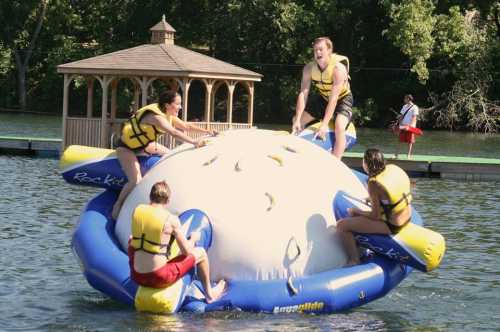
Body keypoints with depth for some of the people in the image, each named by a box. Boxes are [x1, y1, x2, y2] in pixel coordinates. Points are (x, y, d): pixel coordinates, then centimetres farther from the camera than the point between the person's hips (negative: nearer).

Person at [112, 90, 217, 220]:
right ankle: (117, 207, -8)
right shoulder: (155, 116, -34)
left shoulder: (168, 115, -4)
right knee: (136, 181, -24)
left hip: (143, 143, 10)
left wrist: (206, 132, -2)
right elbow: (174, 133, -47)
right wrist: (194, 142, -54)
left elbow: (185, 126, 5)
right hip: (126, 147, -10)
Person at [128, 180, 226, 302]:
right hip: (160, 278, -4)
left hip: (137, 277, 4)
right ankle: (209, 293, 35)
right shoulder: (171, 220, -13)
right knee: (200, 252, 15)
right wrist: (193, 238, 16)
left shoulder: (137, 210, -1)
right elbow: (186, 251, -6)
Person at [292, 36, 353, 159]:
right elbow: (303, 94, -22)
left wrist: (324, 124, -41)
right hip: (322, 97, 6)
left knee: (339, 127, -32)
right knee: (297, 122, 1)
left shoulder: (338, 68, -34)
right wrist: (297, 120, -31)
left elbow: (333, 98, -37)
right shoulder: (309, 68, -19)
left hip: (342, 98, -6)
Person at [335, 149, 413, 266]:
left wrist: (356, 211, -3)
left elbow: (375, 216, -19)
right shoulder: (393, 169, -4)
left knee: (341, 225, -6)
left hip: (390, 226, -8)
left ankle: (354, 261, 0)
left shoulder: (374, 184, -25)